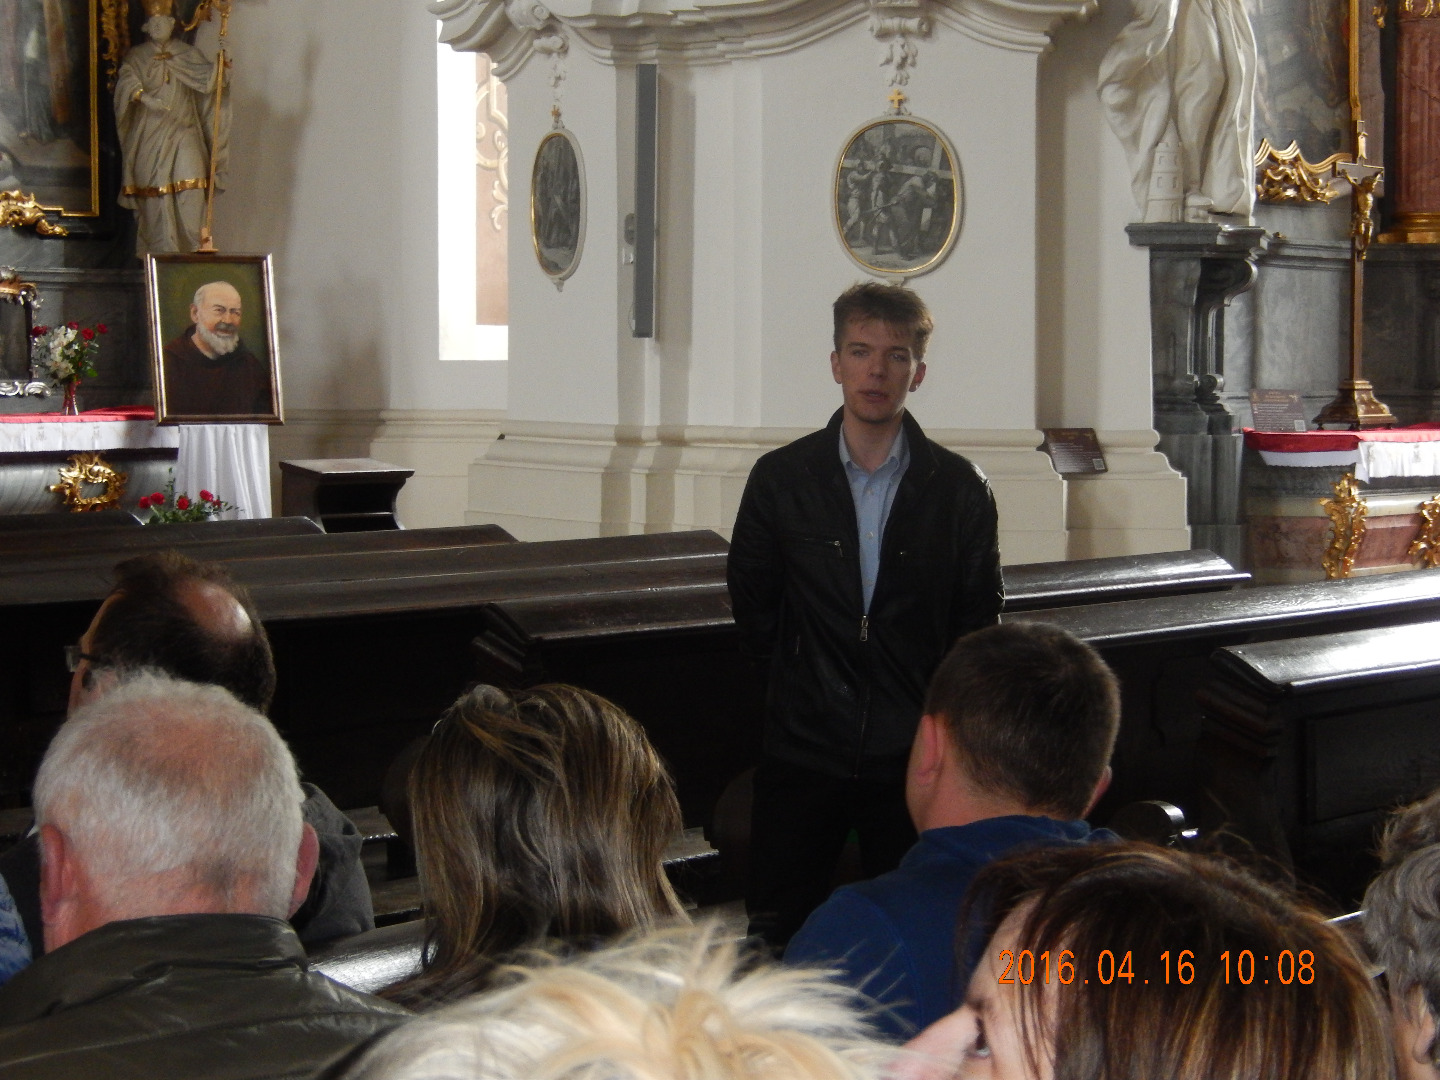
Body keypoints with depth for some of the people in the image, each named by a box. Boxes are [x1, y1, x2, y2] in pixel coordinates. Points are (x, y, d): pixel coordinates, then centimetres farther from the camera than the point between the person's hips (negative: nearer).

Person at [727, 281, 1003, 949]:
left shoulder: (957, 489, 0)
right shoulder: (781, 479, 1)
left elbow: (978, 621, 7)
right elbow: (751, 606, 11)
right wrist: (806, 676, 8)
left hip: (912, 754, 0)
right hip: (802, 748, 1)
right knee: (777, 933, 3)